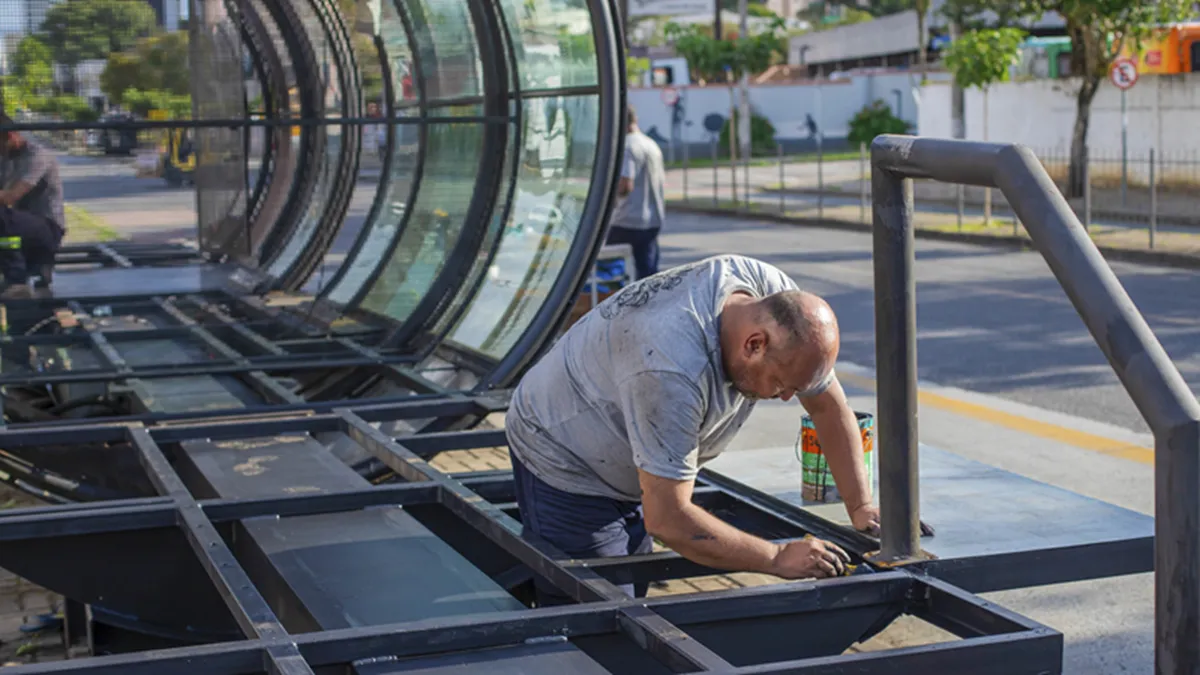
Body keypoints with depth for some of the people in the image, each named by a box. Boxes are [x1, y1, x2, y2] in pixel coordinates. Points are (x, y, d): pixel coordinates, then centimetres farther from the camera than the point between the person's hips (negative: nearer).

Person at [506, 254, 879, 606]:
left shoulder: (780, 301, -18)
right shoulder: (673, 370, -41)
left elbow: (829, 407, -2)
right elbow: (667, 519, -36)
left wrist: (861, 506, -9)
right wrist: (778, 559, -30)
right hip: (562, 460, -8)